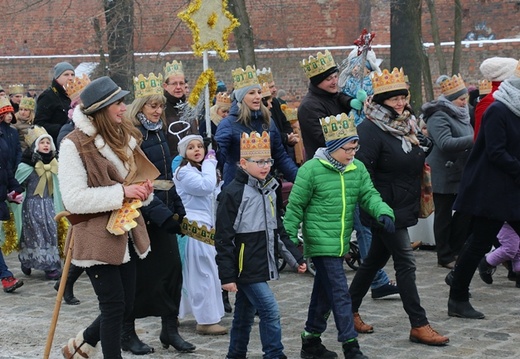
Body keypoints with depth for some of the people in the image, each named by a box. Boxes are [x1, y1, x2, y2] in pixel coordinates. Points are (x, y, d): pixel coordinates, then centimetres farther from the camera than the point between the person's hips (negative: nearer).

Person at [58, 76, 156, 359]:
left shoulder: (124, 137, 9)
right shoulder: (74, 144, -14)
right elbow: (74, 199, -21)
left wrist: (143, 191, -1)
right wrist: (122, 192, -23)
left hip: (125, 235, 8)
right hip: (96, 238, -8)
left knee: (126, 304, 12)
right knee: (114, 306, -3)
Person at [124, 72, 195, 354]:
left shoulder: (159, 133, 14)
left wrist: (178, 210, 14)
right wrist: (162, 213, -24)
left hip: (164, 212, 7)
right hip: (141, 213, -7)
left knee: (172, 267, 6)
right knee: (139, 272, 0)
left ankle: (170, 329, 16)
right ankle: (127, 333, 13)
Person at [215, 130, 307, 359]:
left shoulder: (268, 191, 12)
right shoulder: (232, 194, -13)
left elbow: (277, 230, 21)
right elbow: (223, 238, -14)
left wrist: (295, 258, 16)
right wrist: (227, 276, -15)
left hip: (262, 267, 8)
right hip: (244, 268, -8)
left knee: (245, 314, 16)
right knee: (270, 310, -12)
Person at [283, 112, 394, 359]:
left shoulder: (358, 168, 5)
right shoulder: (311, 169, -12)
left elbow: (369, 195, -1)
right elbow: (295, 206, -7)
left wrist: (383, 212, -22)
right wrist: (289, 238, -6)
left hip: (341, 244, 7)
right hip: (320, 243, -7)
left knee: (324, 293, 17)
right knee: (340, 294, -10)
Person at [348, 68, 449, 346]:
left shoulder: (405, 125, 10)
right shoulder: (371, 130, -17)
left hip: (403, 207, 9)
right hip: (386, 209, -9)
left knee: (376, 259, 16)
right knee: (405, 262, -7)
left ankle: (350, 310, 28)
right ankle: (418, 325, -1)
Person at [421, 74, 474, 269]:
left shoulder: (459, 114, 15)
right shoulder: (438, 117, -14)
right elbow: (445, 143, -29)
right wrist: (474, 140, -32)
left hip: (461, 174, 9)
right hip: (444, 176, -9)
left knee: (465, 213, 9)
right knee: (444, 216, 1)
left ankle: (455, 250, 23)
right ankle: (445, 257, 10)